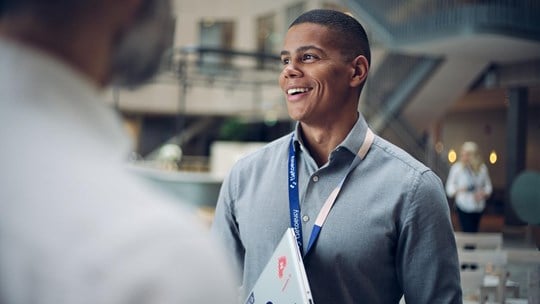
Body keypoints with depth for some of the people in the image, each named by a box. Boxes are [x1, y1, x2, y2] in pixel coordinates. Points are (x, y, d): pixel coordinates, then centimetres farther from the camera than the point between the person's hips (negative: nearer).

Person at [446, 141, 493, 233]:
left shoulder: (482, 168, 1)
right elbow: (449, 188, -3)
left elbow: (488, 186, 10)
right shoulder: (456, 167, -7)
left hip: (478, 208, 4)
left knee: (474, 232, 12)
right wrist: (458, 189, -23)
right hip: (463, 207, -4)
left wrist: (484, 193, -11)